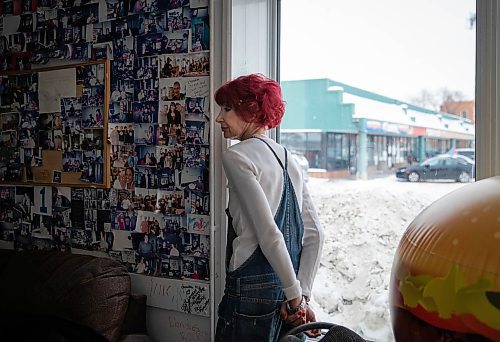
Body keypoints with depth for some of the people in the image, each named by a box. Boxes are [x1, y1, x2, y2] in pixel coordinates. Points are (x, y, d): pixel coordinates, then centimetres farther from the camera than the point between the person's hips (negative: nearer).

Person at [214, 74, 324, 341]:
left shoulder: (236, 156, -9)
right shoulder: (288, 159, 12)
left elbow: (268, 234, -17)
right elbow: (315, 234, 6)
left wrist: (296, 298, -11)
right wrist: (302, 295, 4)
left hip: (253, 290, -7)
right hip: (286, 288, 7)